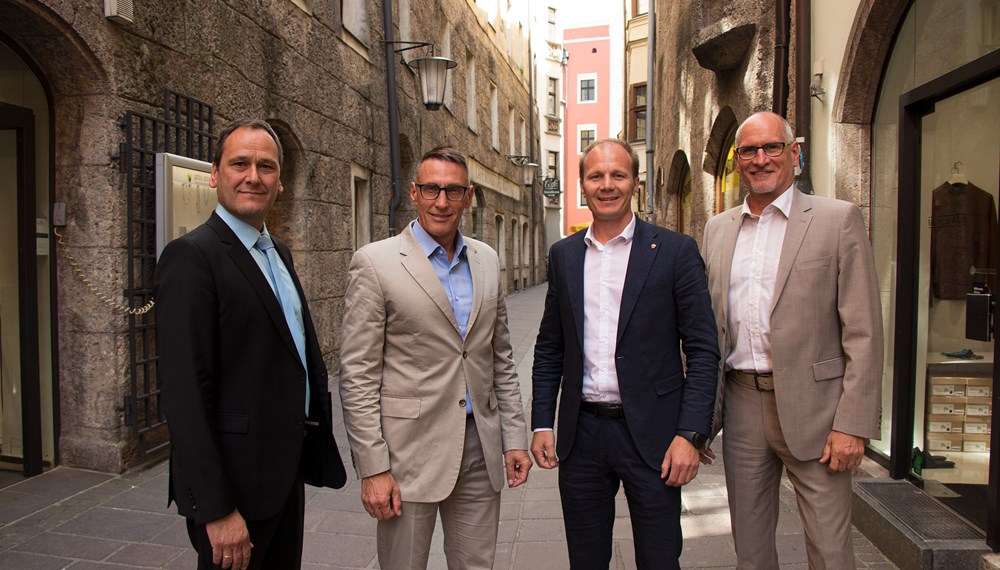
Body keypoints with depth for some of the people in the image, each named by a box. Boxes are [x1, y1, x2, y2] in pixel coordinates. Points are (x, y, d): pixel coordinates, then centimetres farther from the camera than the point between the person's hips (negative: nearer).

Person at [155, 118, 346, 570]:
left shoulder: (279, 252, 11)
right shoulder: (191, 256, -15)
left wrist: (315, 442, 13)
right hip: (235, 482, -8)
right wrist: (215, 509, -22)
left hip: (286, 471, 8)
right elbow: (184, 392, -21)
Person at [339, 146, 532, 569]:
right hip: (409, 454, -4)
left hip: (480, 448, 5)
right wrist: (373, 469, -12)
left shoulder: (487, 261, 8)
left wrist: (514, 436, 9)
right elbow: (357, 375, -10)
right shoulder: (375, 262, -8)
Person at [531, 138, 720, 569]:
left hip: (650, 435, -3)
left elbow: (703, 351, -6)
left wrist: (691, 435, -13)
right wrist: (542, 423, 6)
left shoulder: (675, 251, -4)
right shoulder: (564, 255, 8)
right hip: (580, 434, 3)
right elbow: (549, 348, 12)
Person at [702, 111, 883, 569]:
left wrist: (853, 425, -12)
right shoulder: (718, 229, 10)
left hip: (811, 407, -4)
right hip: (741, 406, 4)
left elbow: (863, 333, -6)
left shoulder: (838, 219, -3)